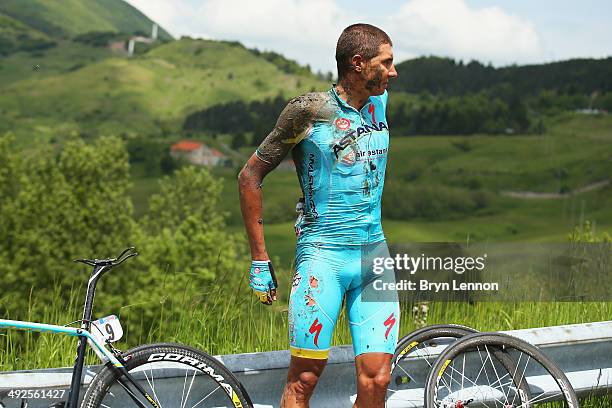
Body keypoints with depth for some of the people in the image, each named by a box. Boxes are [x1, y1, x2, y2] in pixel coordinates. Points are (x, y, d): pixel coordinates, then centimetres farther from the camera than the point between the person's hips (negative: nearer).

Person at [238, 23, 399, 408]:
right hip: (323, 255, -5)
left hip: (375, 256, 5)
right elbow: (250, 177, -2)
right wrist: (260, 260, -3)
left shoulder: (379, 103, 10)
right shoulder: (310, 110, -7)